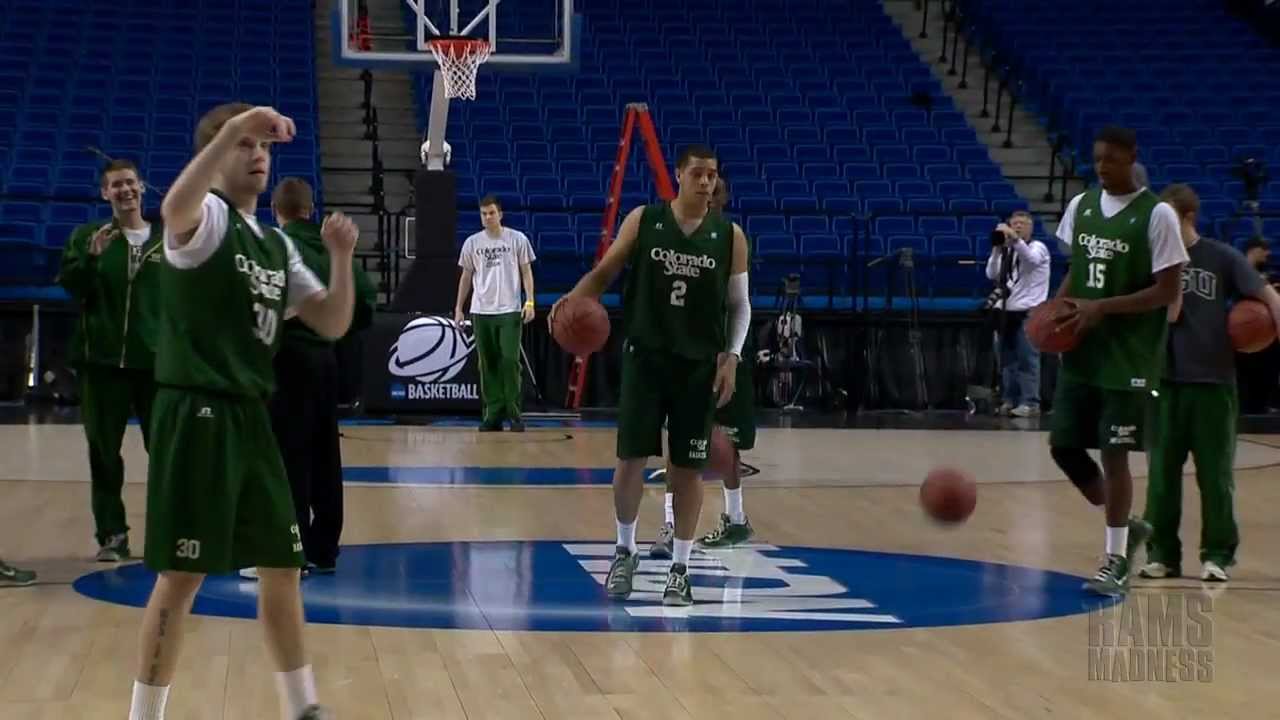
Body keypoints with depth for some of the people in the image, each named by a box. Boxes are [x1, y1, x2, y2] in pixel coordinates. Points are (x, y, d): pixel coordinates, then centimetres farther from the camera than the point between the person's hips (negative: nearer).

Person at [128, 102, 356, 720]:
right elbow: (173, 208, -35)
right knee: (183, 574, -7)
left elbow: (332, 324, 13)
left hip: (251, 415, 8)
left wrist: (341, 257, -2)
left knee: (282, 564, 14)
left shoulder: (278, 246, 15)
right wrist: (232, 129, -42)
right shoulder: (207, 218, -8)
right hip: (197, 415, -8)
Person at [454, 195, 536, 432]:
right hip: (481, 312, 3)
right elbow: (466, 276, 14)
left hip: (510, 311, -3)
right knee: (488, 364, 5)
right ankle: (494, 414, 10)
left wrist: (529, 301, -9)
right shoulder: (472, 243, 8)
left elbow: (526, 271, 3)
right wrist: (459, 308, 9)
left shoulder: (517, 239, 1)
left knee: (510, 360, -9)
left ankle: (514, 413, 0)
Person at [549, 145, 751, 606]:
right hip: (645, 356, 0)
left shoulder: (730, 236, 0)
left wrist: (731, 356, -7)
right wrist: (574, 298, -15)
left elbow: (740, 304, 5)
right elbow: (605, 272, 5)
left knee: (687, 466, 3)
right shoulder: (642, 220, 0)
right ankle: (625, 551, 21)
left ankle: (680, 567, 12)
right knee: (630, 456, 0)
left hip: (699, 363, 0)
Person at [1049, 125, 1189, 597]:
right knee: (1063, 445, 6)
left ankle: (1116, 561, 7)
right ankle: (1125, 527, 26)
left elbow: (1168, 290, -12)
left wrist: (1102, 308, -20)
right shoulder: (1080, 206, 7)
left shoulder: (1157, 215, -11)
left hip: (1128, 359, -6)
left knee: (1114, 453, -5)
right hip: (1081, 353, 6)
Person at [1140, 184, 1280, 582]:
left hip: (1213, 380, -2)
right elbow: (1168, 315, -6)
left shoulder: (1222, 257, -3)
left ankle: (1217, 554, 11)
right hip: (1166, 379, 2)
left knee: (1215, 473, 4)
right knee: (1162, 471, 5)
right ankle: (1162, 552, 13)